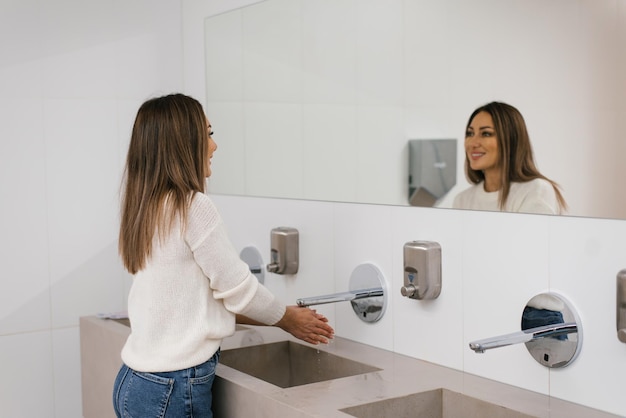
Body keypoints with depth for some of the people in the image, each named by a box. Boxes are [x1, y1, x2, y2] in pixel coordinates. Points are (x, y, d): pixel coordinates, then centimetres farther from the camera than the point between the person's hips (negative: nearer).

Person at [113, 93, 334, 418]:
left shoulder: (147, 209, 8)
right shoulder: (193, 207, -18)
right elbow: (238, 289, -11)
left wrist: (274, 317, 16)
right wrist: (289, 319, 8)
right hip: (174, 390, -8)